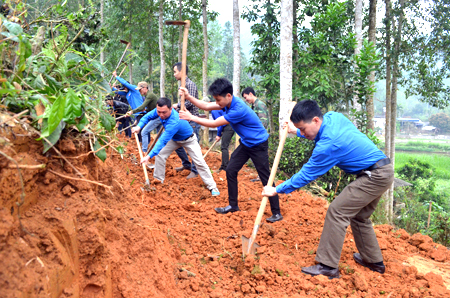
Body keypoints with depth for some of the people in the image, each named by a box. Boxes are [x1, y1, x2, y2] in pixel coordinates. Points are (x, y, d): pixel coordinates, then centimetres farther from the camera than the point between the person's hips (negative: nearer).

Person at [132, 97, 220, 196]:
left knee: (199, 162, -12)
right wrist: (139, 126, -29)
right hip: (174, 139, 7)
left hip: (188, 140, -7)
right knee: (160, 154, -2)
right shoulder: (160, 110, -25)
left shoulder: (174, 122, -46)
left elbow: (162, 141, -48)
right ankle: (158, 180, 14)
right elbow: (148, 116, -8)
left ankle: (212, 187, -2)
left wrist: (149, 156, -52)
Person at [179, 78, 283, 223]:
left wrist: (191, 117, -21)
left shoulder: (238, 109, -32)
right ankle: (233, 205, 19)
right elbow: (207, 106, 1)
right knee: (231, 170, 7)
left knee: (265, 178, -5)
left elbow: (214, 124, -27)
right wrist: (188, 97, -12)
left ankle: (276, 213, 3)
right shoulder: (227, 102, -5)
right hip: (246, 143, 9)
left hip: (258, 145, -9)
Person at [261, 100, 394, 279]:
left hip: (376, 176, -10)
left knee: (337, 211, -11)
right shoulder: (333, 117, 1)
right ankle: (374, 261, 34)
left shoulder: (328, 144, -25)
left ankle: (328, 267, -8)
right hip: (384, 171, 10)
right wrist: (296, 131, 28)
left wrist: (277, 190, -8)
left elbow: (306, 175, -16)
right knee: (359, 216, 20)